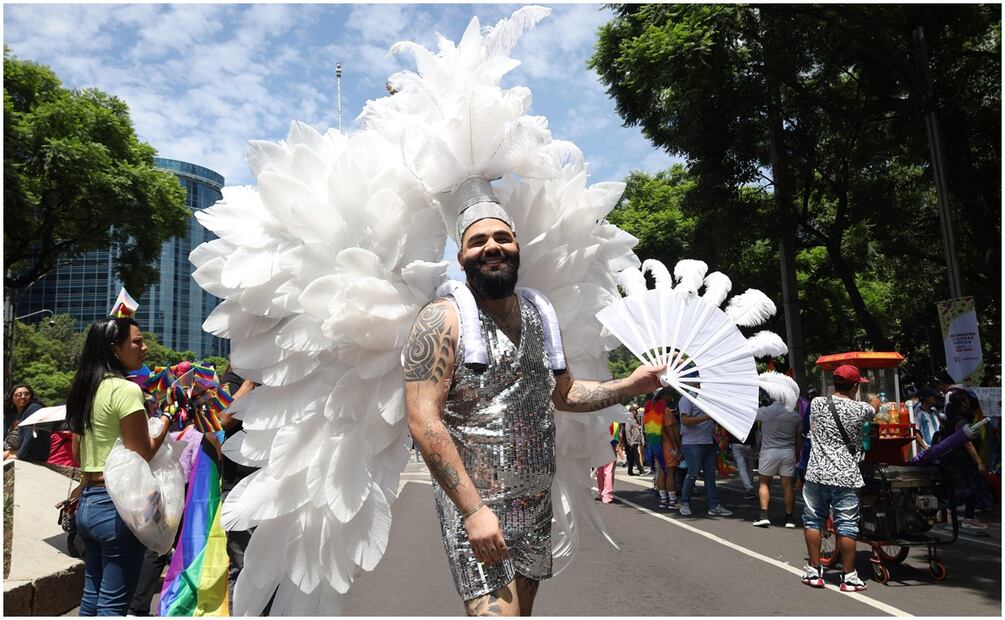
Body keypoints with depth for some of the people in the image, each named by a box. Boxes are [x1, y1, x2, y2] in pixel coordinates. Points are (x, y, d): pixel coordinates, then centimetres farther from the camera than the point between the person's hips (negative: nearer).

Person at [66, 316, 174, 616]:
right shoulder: (126, 389, -16)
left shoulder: (84, 389, 10)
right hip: (117, 504, -9)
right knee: (114, 603, 0)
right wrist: (167, 418, -8)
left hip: (88, 501, 9)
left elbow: (77, 454, 17)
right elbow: (142, 454, -17)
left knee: (92, 595, 19)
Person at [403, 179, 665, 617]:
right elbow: (424, 422, -18)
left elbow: (564, 393, 21)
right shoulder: (442, 320, -12)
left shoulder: (540, 317, 8)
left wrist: (629, 386, 7)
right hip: (474, 504, -6)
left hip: (536, 504, 6)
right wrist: (474, 509, -22)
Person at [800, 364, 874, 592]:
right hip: (845, 477, -2)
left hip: (816, 473, 2)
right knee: (847, 525, 6)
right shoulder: (860, 409, -5)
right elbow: (874, 411, 20)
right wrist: (874, 401, 42)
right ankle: (848, 576, 13)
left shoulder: (817, 403, -1)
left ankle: (814, 571, 18)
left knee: (813, 520, 13)